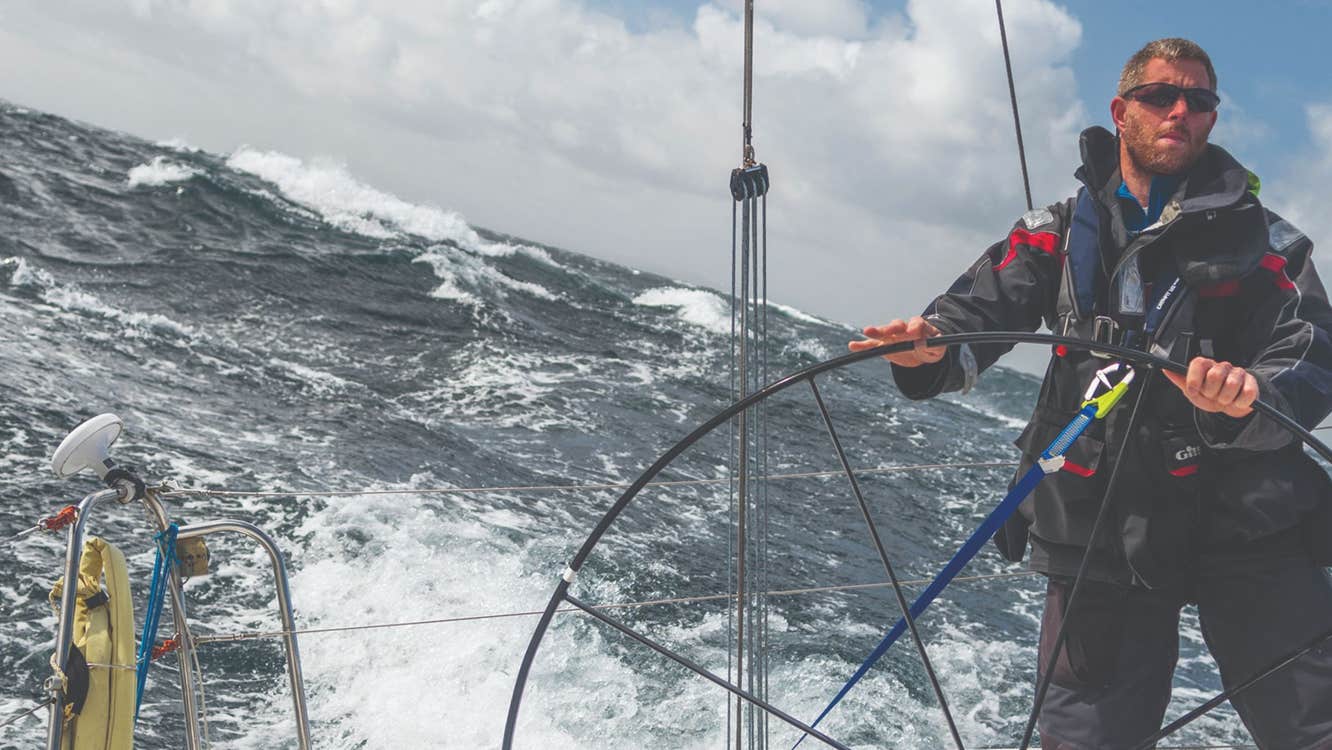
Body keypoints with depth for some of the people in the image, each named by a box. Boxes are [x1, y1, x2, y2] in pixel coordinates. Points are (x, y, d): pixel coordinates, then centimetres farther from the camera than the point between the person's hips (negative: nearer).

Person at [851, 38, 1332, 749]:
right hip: (1096, 527, 1)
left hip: (1248, 523, 0)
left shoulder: (1260, 236, 7)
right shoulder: (1060, 232, 10)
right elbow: (983, 305, -5)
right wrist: (934, 346, -29)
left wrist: (1250, 399, -29)